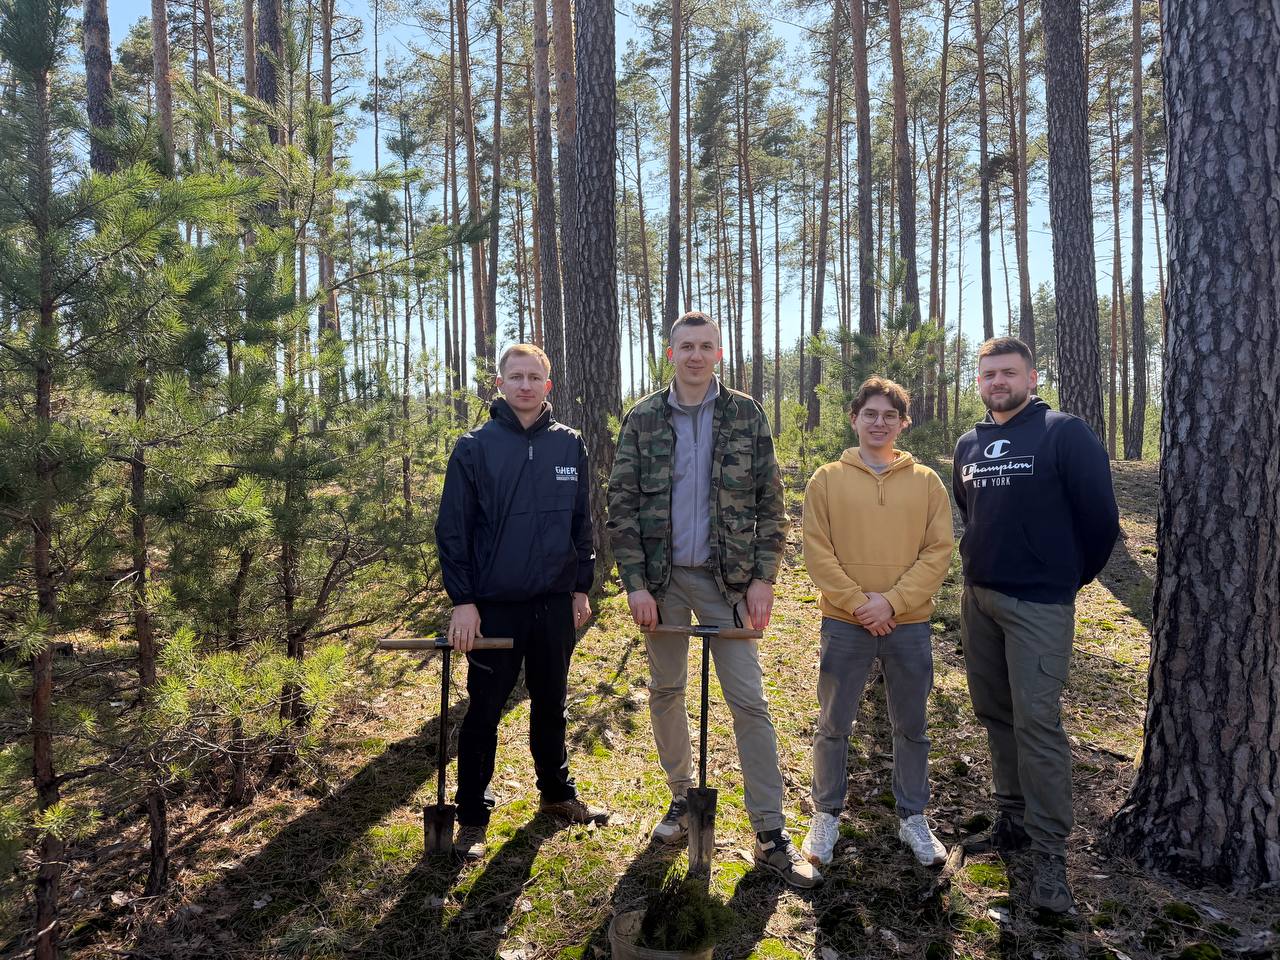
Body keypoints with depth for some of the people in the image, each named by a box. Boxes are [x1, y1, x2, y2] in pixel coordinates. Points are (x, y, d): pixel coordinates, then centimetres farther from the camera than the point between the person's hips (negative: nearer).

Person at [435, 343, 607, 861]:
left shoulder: (569, 445, 3)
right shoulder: (475, 447, -6)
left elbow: (582, 523, 10)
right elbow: (452, 528, -7)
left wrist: (581, 587, 9)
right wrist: (462, 600, -11)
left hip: (556, 604, 3)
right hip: (494, 605, -3)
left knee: (551, 704, 18)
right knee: (484, 711, 7)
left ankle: (557, 793, 36)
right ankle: (473, 816, 22)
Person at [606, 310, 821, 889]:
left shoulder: (746, 416, 1)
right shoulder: (643, 419, 2)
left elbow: (770, 505, 1)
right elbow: (621, 506, -1)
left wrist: (762, 578, -6)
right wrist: (635, 583, -8)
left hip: (726, 579, -1)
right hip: (663, 579, 1)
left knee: (749, 701, -1)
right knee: (665, 693, 11)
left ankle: (771, 835, 8)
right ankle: (681, 797, 32)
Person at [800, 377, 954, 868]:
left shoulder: (926, 481, 2)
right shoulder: (827, 479, -1)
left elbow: (939, 550, -3)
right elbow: (816, 550, -6)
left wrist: (893, 601, -13)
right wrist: (858, 602, -14)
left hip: (909, 625, 1)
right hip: (844, 624, -1)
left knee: (912, 727, 14)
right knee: (833, 726, 9)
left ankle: (913, 817, 32)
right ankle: (826, 816, 26)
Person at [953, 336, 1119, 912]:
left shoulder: (1064, 433, -8)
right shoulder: (969, 445, 11)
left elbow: (1100, 515, -6)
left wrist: (1074, 574, 3)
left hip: (1039, 603, -6)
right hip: (978, 598, 7)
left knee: (1037, 720, -9)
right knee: (994, 713, 13)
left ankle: (1049, 852, 0)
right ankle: (1012, 821, 27)